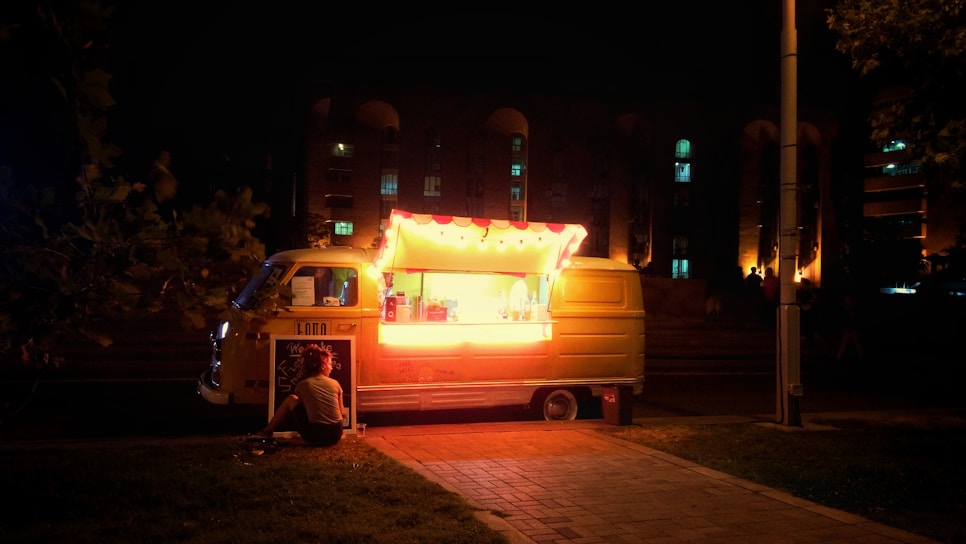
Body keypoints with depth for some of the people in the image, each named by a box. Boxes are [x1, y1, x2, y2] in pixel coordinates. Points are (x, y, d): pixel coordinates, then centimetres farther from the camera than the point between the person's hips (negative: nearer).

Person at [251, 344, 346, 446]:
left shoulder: (302, 385, 0)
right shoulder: (335, 383, 4)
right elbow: (343, 414, 10)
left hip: (314, 436, -2)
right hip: (335, 435, 2)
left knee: (291, 399, 18)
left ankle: (267, 431, 27)